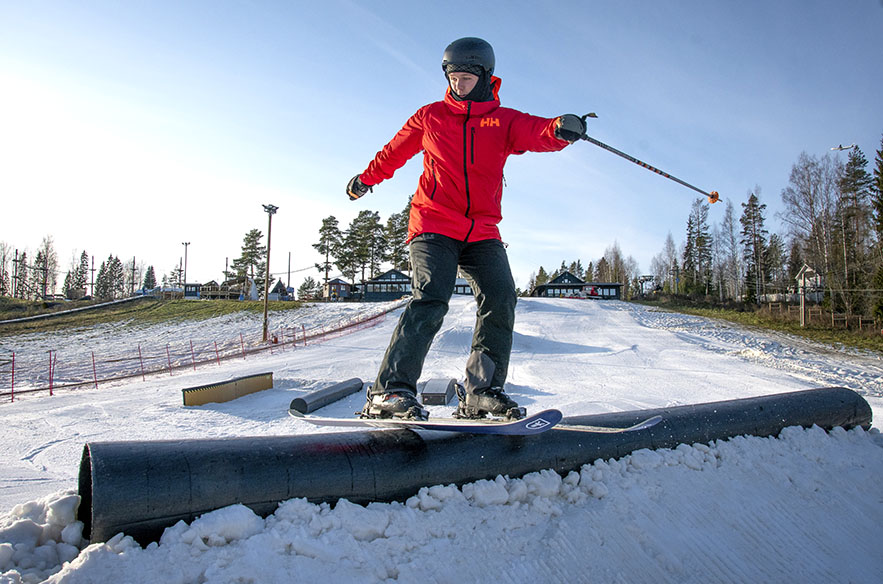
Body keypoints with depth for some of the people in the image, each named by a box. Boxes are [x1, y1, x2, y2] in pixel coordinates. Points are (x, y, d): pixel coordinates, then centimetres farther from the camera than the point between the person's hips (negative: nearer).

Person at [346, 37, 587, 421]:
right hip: (433, 225, -2)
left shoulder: (504, 121, 10)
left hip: (482, 231, 3)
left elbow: (538, 133, -11)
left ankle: (481, 392, -11)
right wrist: (366, 178, 36)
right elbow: (394, 151, 26)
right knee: (431, 299, -21)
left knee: (500, 298, -15)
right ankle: (389, 391, -22)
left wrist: (560, 128, -35)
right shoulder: (430, 116, 11)